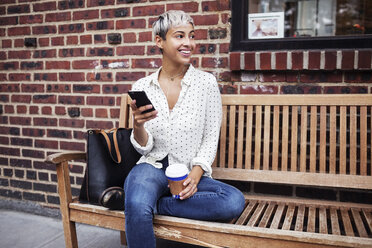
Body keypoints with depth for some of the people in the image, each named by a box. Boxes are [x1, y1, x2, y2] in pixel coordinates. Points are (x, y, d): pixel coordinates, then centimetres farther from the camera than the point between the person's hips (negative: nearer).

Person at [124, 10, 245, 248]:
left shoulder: (206, 82, -1)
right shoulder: (141, 87, 2)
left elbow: (211, 139, 1)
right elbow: (143, 148, 3)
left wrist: (195, 175, -15)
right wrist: (138, 124, -19)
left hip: (191, 174, 2)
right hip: (153, 168, -2)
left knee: (235, 201, -27)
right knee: (137, 209, -35)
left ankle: (151, 203, -16)